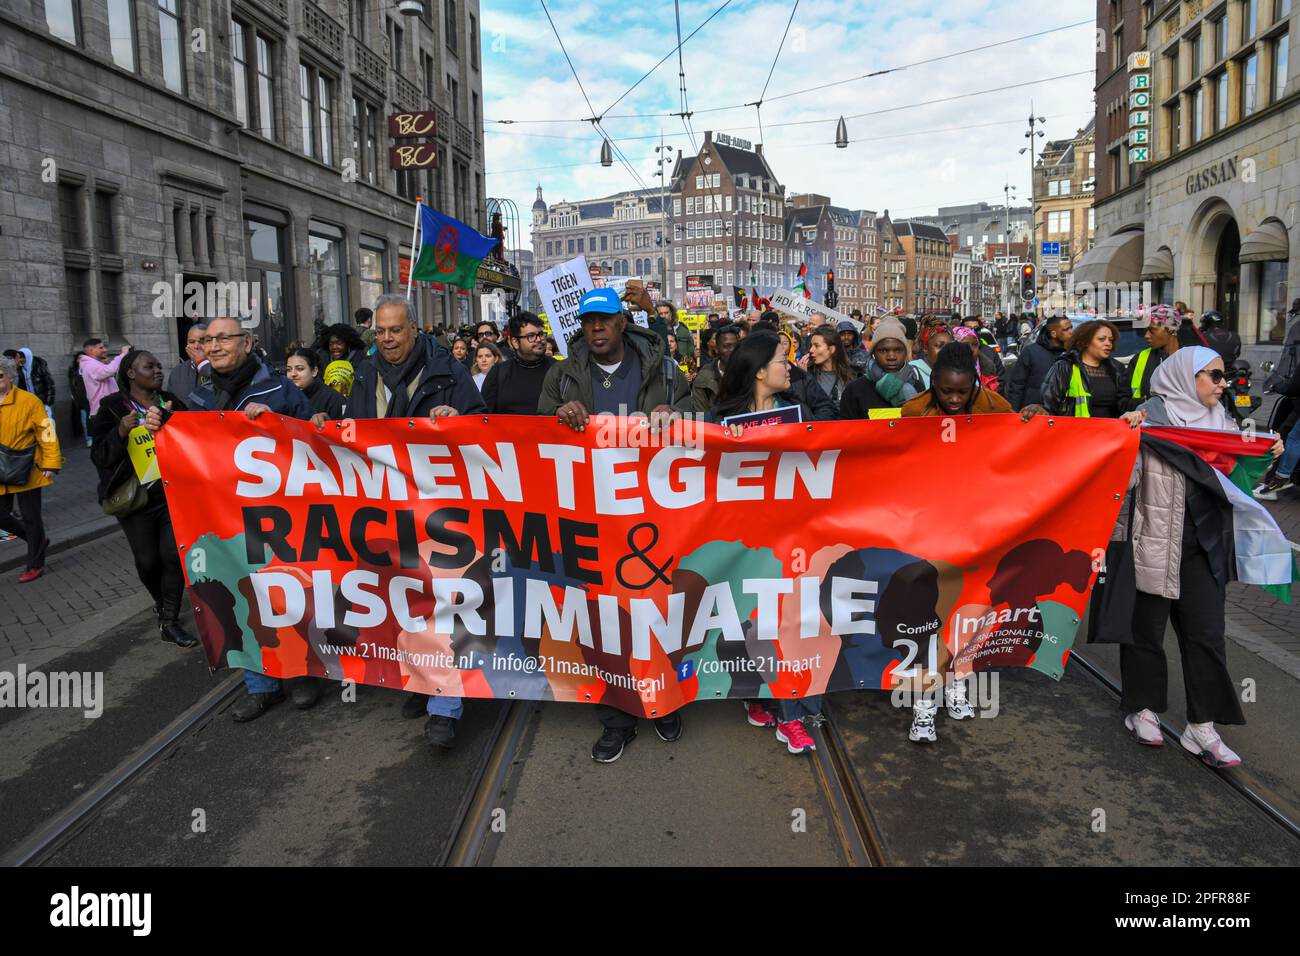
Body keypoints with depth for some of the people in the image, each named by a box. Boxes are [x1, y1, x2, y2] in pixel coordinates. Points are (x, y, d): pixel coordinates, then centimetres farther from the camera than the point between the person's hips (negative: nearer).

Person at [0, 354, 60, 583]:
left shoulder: (28, 401, -12)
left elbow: (46, 431, -12)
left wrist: (51, 464, -15)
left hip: (26, 471, -5)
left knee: (31, 518, 5)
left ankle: (35, 565, 19)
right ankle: (38, 541, 34)